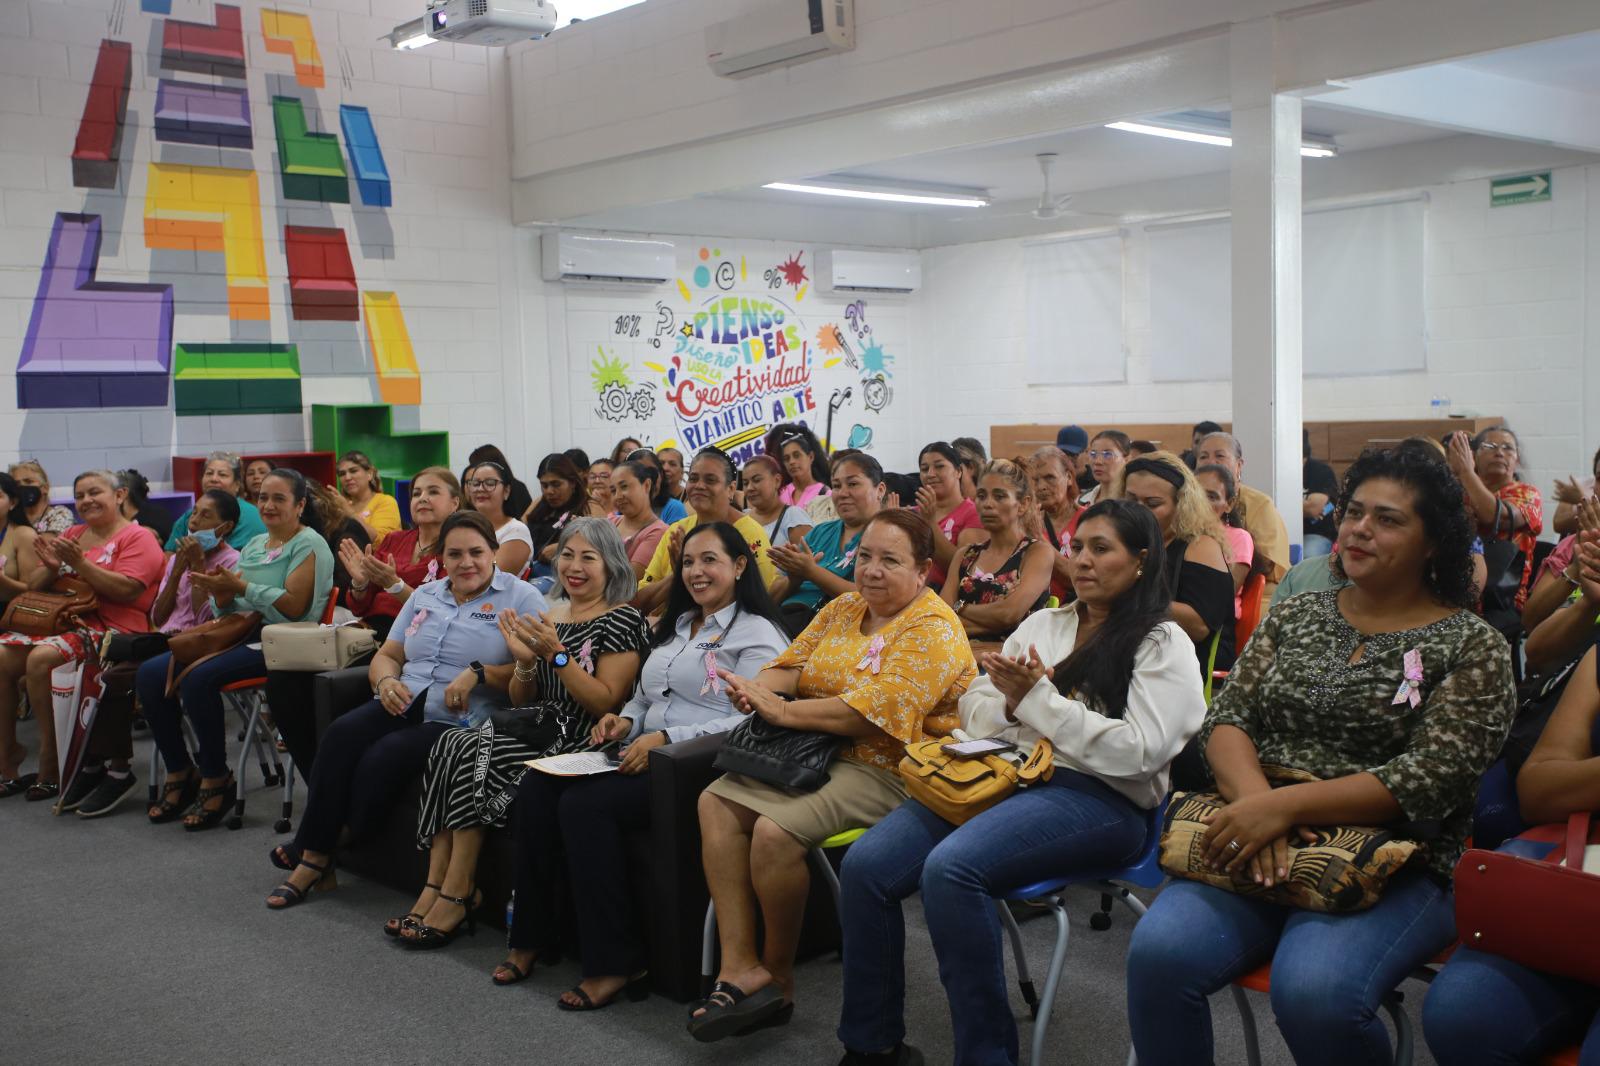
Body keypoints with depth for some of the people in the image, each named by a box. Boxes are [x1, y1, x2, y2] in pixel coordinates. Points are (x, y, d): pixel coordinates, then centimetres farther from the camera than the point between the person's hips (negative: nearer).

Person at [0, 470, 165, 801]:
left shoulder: (138, 537, 0)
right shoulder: (71, 535, 22)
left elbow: (125, 590, -15)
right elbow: (34, 585, 19)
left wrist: (79, 562, -17)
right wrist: (51, 567, -3)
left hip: (112, 630, -7)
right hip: (58, 621, 7)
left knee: (41, 658, -31)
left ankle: (50, 766, -20)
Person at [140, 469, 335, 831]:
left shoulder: (309, 545, -4)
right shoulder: (254, 545, 20)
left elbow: (295, 606, -16)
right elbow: (228, 607, 17)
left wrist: (241, 586, -18)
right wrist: (220, 592, -6)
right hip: (237, 635, 9)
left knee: (197, 678, -31)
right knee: (150, 674, -8)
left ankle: (216, 780, -16)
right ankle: (179, 772, 3)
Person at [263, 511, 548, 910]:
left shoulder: (521, 598, 1)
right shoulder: (425, 596, 22)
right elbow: (387, 655, 22)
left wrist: (480, 673, -20)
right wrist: (386, 680, -1)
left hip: (460, 723, -6)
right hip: (404, 705, 6)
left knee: (382, 757, -29)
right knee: (341, 733, -26)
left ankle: (312, 853, -8)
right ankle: (313, 854, -23)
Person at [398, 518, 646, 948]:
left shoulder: (622, 621, -4)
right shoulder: (549, 615, 17)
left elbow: (605, 704, -12)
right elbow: (521, 701, 17)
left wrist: (557, 654, -19)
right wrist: (524, 660, -3)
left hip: (576, 742, -7)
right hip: (536, 727, 7)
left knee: (465, 753, -24)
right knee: (448, 745, -21)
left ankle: (453, 897, -16)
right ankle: (436, 890, -22)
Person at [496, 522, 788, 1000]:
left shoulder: (756, 634, -1)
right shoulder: (672, 626, 26)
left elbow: (750, 721, -14)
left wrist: (667, 739, -21)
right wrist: (625, 720, 7)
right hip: (645, 757, 8)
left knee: (583, 804, -28)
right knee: (536, 790, -15)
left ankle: (613, 960, -19)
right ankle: (531, 936, -5)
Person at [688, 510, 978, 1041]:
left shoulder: (932, 630, -14)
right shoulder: (843, 609, 13)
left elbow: (869, 712, -24)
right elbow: (792, 665, 12)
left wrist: (781, 711, -18)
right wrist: (762, 687, -13)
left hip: (891, 773, -9)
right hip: (824, 753, 9)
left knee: (775, 830, -27)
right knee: (717, 802, -8)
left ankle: (776, 974, -3)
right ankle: (740, 969, -12)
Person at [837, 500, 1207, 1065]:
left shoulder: (1163, 643, 2)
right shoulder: (1042, 623, 20)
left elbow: (1138, 752, -12)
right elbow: (974, 708, 18)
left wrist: (1039, 700, -11)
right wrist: (1015, 706, -5)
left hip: (1099, 797, -6)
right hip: (1005, 774, 6)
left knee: (950, 869, -33)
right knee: (864, 865, -17)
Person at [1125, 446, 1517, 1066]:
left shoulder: (1471, 647, 1)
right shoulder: (1295, 616, 14)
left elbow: (1431, 778, -11)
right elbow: (1228, 717, 6)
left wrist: (1282, 805, -20)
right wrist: (1255, 800, -16)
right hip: (1256, 843, 3)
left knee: (1313, 991, -33)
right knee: (1158, 952, -25)